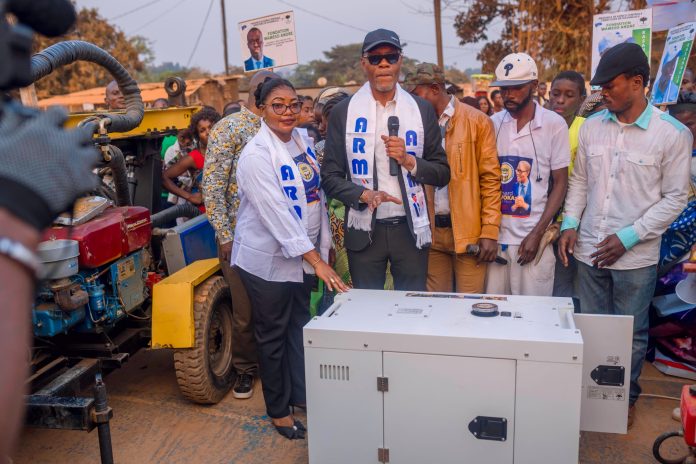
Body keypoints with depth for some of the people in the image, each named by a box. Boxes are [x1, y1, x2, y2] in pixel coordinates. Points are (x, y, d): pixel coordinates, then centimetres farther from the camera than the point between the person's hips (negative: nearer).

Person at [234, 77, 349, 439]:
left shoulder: (302, 139, 3)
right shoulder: (256, 155, -20)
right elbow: (278, 215, -27)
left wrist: (322, 246, 9)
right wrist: (317, 260, -29)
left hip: (303, 255, 7)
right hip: (268, 259, -6)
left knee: (301, 327, 18)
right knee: (273, 336, 9)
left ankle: (302, 395, 36)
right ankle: (278, 410, 27)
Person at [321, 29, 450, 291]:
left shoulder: (422, 110, 5)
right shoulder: (343, 112, 1)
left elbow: (442, 174, 7)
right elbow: (330, 178, 1)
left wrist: (409, 162, -11)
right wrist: (364, 195, -17)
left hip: (411, 228, 1)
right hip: (364, 230, -1)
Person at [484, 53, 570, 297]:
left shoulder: (554, 124, -3)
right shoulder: (493, 123, 6)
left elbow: (560, 183, -1)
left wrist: (537, 234, -10)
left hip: (533, 236, -2)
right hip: (495, 234, 3)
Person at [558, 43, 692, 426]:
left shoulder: (673, 133, -9)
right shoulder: (591, 126, 2)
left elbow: (674, 198, -7)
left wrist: (628, 237, -14)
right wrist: (569, 224, -2)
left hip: (635, 256, -3)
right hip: (589, 250, 3)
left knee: (631, 334, 12)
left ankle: (626, 398, 34)